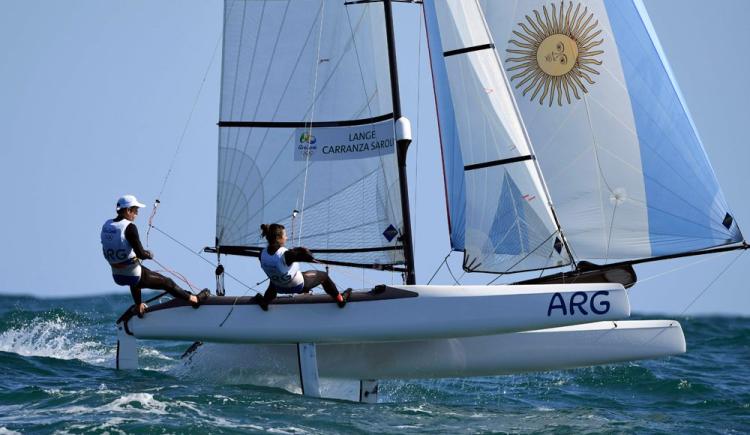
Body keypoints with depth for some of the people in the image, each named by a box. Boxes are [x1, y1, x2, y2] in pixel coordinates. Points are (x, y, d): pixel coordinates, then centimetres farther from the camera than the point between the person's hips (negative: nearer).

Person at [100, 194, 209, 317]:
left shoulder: (106, 226, 1)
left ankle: (139, 307, 49)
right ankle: (194, 299, 26)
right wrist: (149, 255, 1)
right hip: (133, 276, -7)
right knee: (166, 282, 13)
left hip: (117, 277, 7)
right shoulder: (129, 227, -20)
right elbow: (140, 254, -23)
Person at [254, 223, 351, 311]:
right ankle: (340, 300, 37)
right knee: (323, 276, 19)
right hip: (298, 286, -5)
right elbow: (305, 253, -48)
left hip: (280, 288, 5)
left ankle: (265, 301, 51)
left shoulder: (262, 254, -21)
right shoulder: (285, 255, -40)